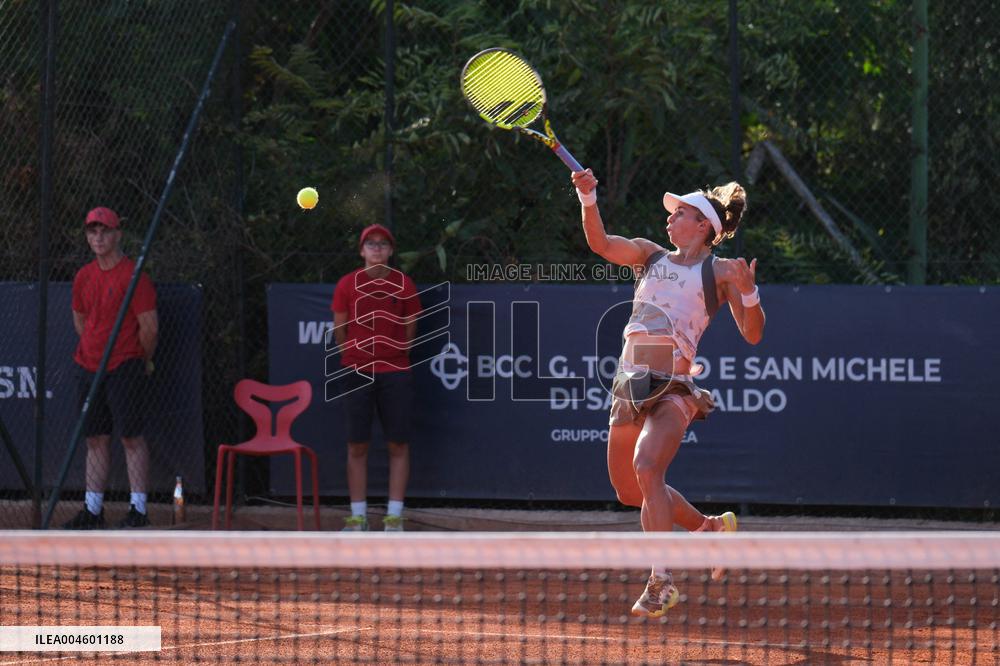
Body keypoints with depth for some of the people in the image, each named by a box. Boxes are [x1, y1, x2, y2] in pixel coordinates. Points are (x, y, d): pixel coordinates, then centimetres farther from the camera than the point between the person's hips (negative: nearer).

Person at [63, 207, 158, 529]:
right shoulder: (84, 277, 11)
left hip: (125, 367, -7)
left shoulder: (133, 276, -11)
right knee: (96, 439, 9)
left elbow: (149, 326, -10)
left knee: (131, 436, -8)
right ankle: (92, 509, 12)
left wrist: (142, 363, 0)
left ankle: (138, 508, -8)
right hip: (91, 368, 7)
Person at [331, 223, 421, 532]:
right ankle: (358, 515, 5)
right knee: (356, 446, 0)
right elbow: (340, 330, 7)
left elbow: (410, 329, 9)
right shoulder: (347, 285, -1)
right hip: (357, 375, 0)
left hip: (395, 373, 0)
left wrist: (393, 358, 9)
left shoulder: (404, 286, 1)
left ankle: (394, 515, 3)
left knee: (398, 445, -1)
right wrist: (356, 359, 10)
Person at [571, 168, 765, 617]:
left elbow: (752, 334, 1)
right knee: (629, 491, 12)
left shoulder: (720, 272, 6)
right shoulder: (651, 255, 18)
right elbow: (601, 243, 1)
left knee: (646, 469, -27)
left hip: (673, 389, -6)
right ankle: (709, 527, 36)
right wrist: (587, 198, -13)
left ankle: (661, 581, -26)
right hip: (629, 385, 6)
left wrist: (748, 292, -16)